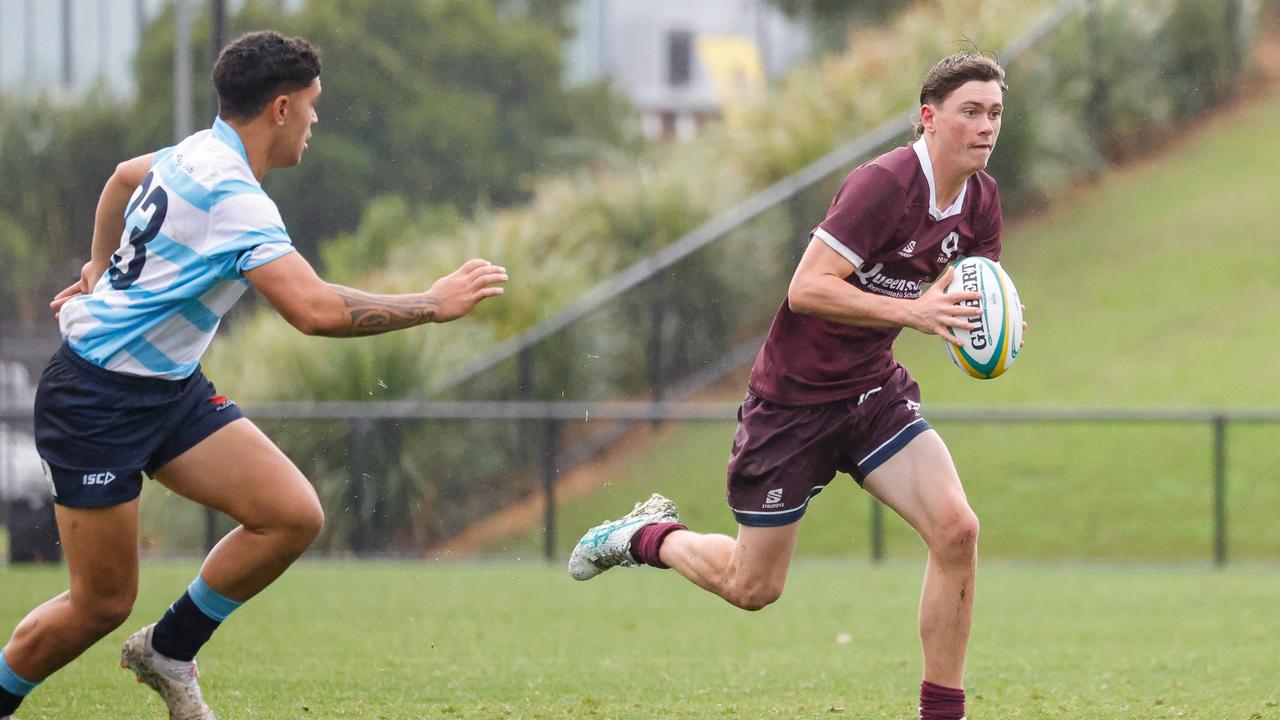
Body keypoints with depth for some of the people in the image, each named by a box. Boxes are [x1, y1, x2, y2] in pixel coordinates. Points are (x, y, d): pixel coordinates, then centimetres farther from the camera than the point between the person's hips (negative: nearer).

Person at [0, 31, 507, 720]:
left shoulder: (198, 152, 6)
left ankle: (167, 650, 12)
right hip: (96, 403, -9)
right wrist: (432, 304, -25)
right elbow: (315, 310, -34)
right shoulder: (231, 196, -24)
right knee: (102, 603, -3)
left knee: (293, 515, -6)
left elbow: (123, 176, 30)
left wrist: (100, 268, 42)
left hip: (172, 390, 9)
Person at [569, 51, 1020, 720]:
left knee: (956, 529, -16)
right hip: (795, 395, -6)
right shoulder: (884, 184, -25)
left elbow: (969, 289, 16)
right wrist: (911, 311, -37)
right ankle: (647, 534, 37)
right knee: (753, 587, 6)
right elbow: (807, 288, -30)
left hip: (874, 389, 6)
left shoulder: (980, 200, -2)